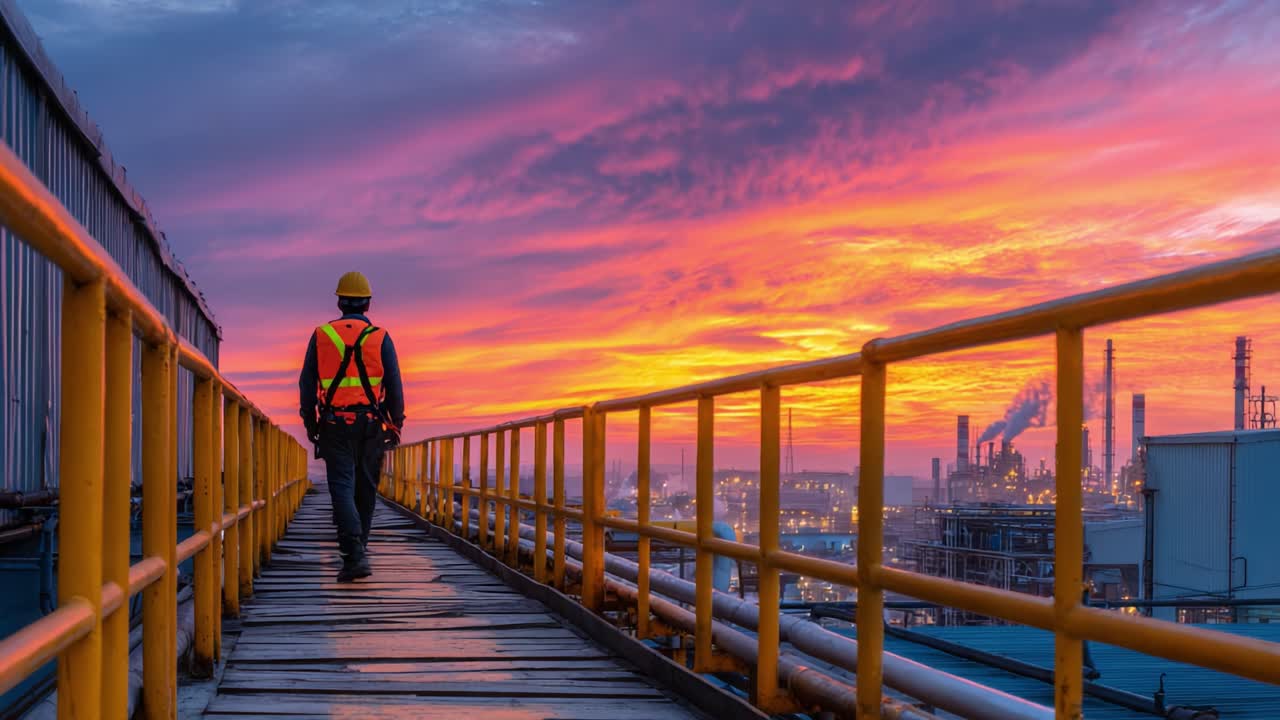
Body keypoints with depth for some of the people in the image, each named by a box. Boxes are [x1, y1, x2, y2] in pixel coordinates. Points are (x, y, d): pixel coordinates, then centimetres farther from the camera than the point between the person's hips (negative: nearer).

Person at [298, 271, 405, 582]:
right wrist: (396, 424, 10)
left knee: (342, 487, -5)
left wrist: (309, 422, 13)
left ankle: (354, 555, -22)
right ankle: (357, 552, 24)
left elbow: (307, 384, 5)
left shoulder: (321, 336, 3)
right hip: (371, 425, 1)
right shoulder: (380, 338, 0)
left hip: (335, 425, -1)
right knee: (365, 489, 14)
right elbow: (394, 386, 0)